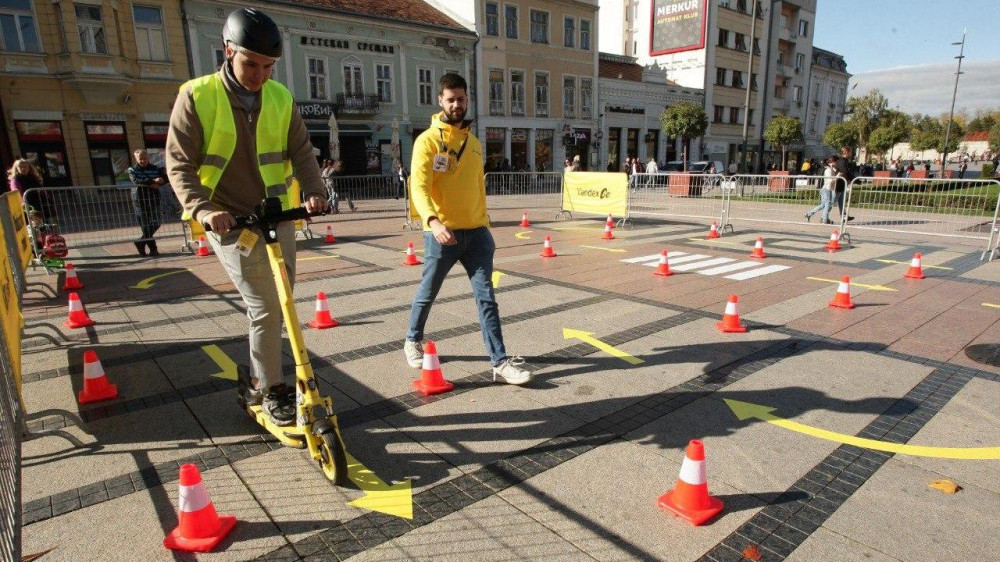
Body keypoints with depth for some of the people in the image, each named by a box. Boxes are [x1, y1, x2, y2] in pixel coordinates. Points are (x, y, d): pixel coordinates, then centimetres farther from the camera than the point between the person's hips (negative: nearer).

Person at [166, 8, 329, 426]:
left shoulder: (280, 98, 5)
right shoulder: (197, 97, -6)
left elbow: (301, 151, 5)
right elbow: (179, 164, -7)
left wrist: (313, 190, -15)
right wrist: (204, 209, -23)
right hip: (231, 222, -4)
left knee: (278, 304, 8)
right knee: (265, 307, -10)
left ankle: (257, 379, 29)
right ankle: (270, 390, 8)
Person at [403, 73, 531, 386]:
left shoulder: (474, 143, 14)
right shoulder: (427, 140, -6)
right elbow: (419, 186, -18)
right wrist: (432, 220, -35)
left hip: (476, 231, 4)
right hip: (442, 233, -4)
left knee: (486, 296, -1)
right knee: (428, 293, 12)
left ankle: (500, 361, 0)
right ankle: (413, 341, 36)